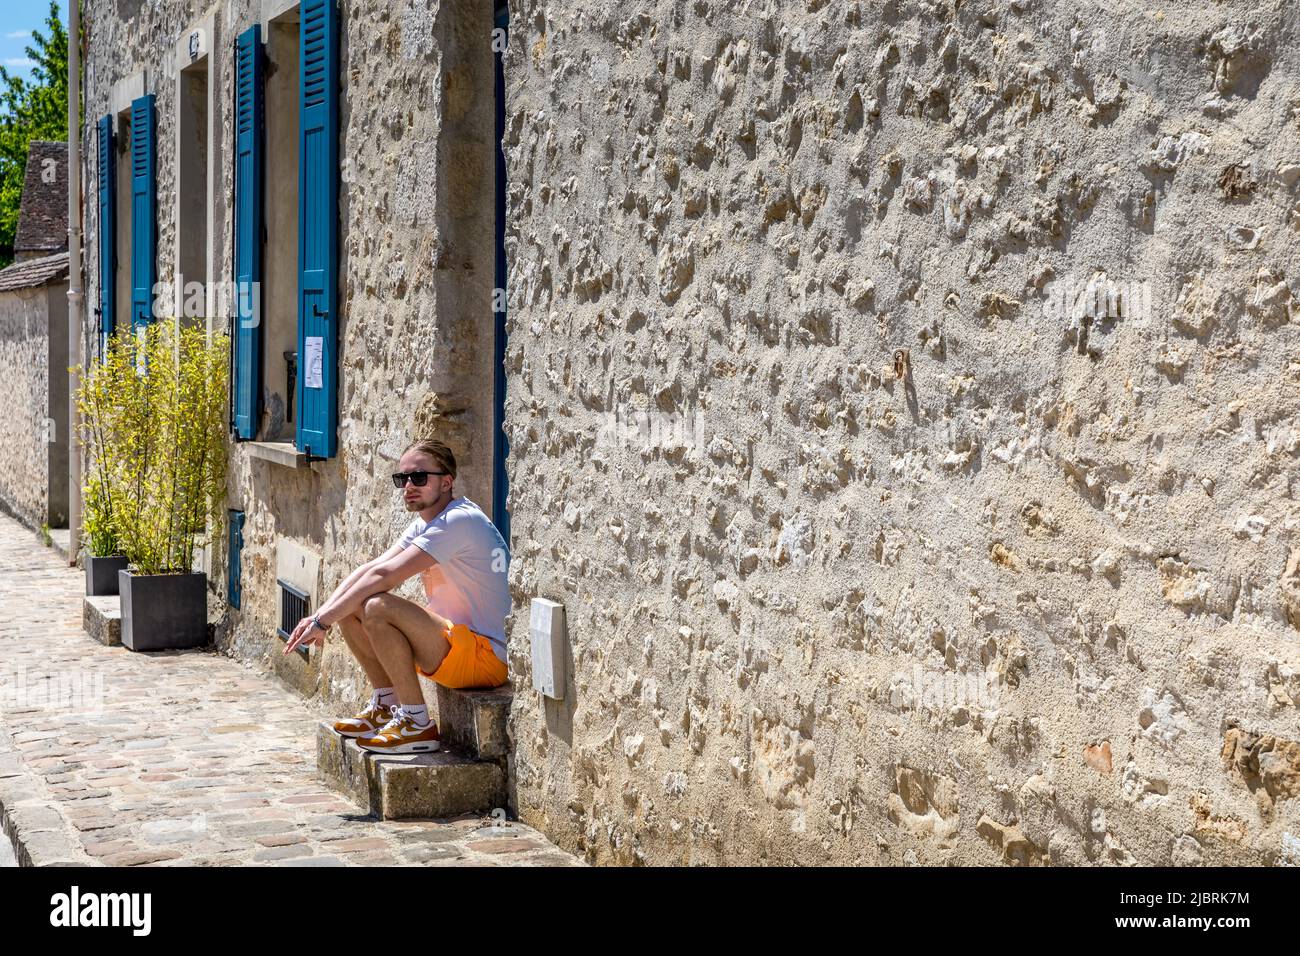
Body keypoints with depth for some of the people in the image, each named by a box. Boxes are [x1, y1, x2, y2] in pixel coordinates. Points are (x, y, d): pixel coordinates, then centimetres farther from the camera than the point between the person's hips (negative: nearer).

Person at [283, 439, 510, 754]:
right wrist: (320, 614, -9)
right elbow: (369, 569, 5)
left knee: (377, 607, -28)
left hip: (486, 655, -10)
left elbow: (383, 576, -22)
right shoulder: (425, 524, 13)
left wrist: (323, 621, -19)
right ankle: (386, 706, 13)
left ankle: (417, 724, -18)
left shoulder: (459, 521, -18)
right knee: (349, 608, 6)